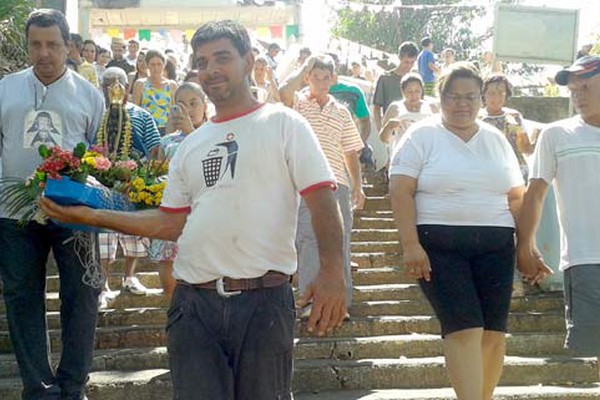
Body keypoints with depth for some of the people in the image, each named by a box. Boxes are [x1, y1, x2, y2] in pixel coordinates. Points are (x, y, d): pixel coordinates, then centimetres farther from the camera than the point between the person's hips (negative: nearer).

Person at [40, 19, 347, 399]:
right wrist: (91, 215, 10)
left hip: (264, 299, -4)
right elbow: (171, 222, 16)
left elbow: (322, 200, -5)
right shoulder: (191, 146, 17)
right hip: (194, 301, 4)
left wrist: (332, 272, -19)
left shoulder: (283, 123, 3)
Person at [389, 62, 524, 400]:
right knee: (464, 329, -14)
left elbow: (516, 197, 16)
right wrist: (411, 245, -14)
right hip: (440, 244, -4)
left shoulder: (496, 140, 15)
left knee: (494, 331, 0)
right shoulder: (422, 136, 2)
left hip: (495, 246, 4)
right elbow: (401, 192, -5)